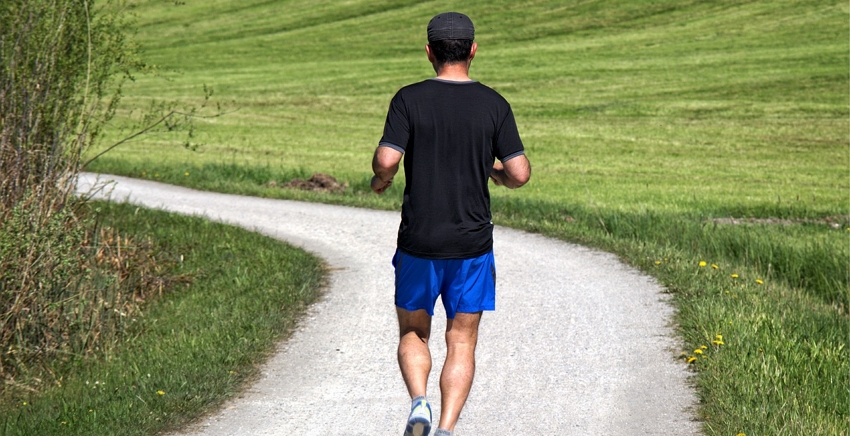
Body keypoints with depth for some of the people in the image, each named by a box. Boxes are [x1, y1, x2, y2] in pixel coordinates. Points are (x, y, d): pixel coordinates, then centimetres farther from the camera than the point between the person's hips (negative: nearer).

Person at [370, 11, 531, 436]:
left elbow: (386, 161, -16)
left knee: (413, 333, 17)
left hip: (419, 243, 0)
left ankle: (418, 402, -7)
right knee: (461, 343, 8)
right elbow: (520, 174, -5)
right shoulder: (494, 105, -2)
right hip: (472, 243, 1)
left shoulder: (410, 99, -6)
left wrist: (381, 178, 6)